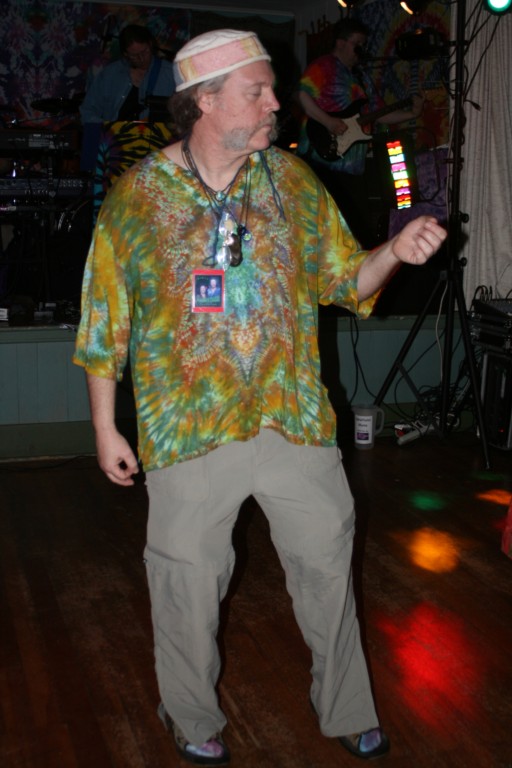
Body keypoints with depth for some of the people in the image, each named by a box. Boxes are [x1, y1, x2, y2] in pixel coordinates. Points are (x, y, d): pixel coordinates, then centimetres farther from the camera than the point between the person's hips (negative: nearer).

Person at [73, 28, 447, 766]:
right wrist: (106, 428, 0)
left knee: (327, 561, 12)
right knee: (188, 579, 11)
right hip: (188, 429, -2)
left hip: (296, 419, 3)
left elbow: (342, 278, 8)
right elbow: (105, 324, -1)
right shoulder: (136, 195, -5)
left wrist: (395, 252, -13)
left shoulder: (293, 179, 3)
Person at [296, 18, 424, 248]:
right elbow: (303, 94, -18)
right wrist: (328, 122, -23)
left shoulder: (361, 76, 23)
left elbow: (378, 114, 21)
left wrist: (411, 113, 11)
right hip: (322, 157, -8)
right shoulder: (324, 66, -3)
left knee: (360, 226, 7)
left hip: (353, 166, 8)